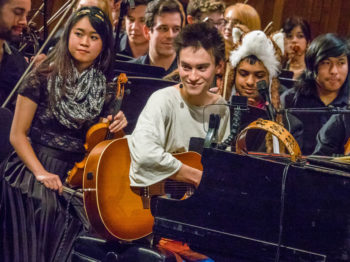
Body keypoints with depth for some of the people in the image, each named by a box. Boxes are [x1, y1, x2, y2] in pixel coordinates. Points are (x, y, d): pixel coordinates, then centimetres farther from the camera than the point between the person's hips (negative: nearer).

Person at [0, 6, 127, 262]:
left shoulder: (105, 90, 6)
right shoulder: (43, 78, -3)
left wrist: (116, 127, -4)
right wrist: (41, 173, -16)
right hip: (35, 168, -3)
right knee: (46, 205, -27)